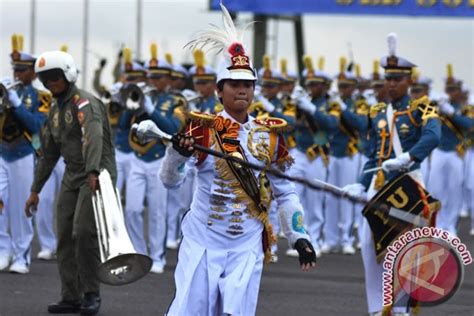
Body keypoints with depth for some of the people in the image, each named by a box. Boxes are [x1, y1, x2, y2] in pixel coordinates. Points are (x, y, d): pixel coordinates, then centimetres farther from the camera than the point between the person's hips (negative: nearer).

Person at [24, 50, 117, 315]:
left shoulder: (84, 102, -14)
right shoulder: (56, 109, 15)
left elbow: (93, 137, -32)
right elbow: (49, 153, 22)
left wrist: (93, 172, -48)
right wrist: (35, 190, 21)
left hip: (97, 176, -9)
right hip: (72, 177, 9)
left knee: (84, 233, -16)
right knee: (66, 236, 4)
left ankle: (92, 294, -4)